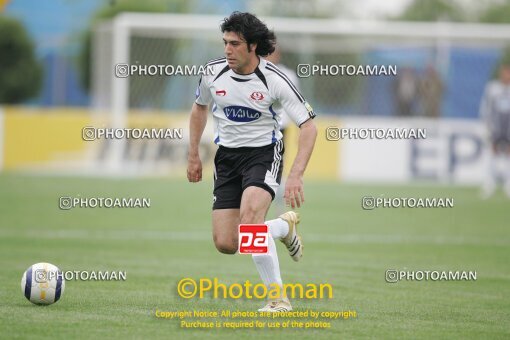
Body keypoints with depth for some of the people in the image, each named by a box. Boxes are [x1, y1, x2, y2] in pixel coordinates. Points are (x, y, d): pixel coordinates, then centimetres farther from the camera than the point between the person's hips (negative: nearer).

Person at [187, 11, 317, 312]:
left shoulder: (274, 80, -19)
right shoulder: (213, 73, -6)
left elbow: (308, 126, -17)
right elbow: (200, 107, 16)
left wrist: (296, 175, -27)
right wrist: (194, 155, 16)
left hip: (264, 153, -5)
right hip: (227, 155, 5)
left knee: (249, 218, -32)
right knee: (226, 244, -4)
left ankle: (279, 298, -21)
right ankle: (284, 227, 27)